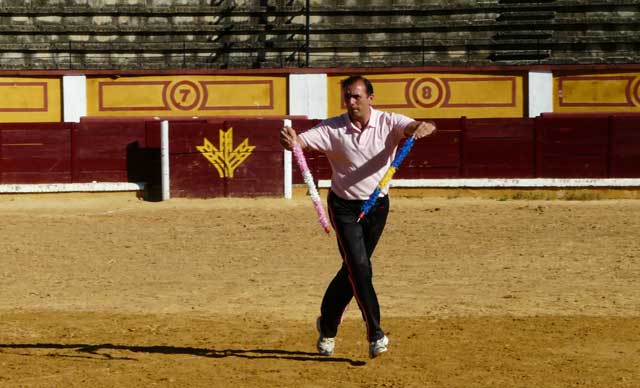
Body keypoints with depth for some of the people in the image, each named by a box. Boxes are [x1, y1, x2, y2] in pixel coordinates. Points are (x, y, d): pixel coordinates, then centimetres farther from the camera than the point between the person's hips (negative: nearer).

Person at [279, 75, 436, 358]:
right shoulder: (333, 129, -10)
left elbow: (426, 127, -23)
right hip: (344, 207, -2)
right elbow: (301, 141, -22)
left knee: (353, 270, 12)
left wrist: (423, 127, -48)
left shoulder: (388, 123, -10)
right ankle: (375, 334, -10)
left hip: (377, 206, 2)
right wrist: (290, 141, -46)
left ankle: (327, 326, 32)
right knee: (360, 267, -14)